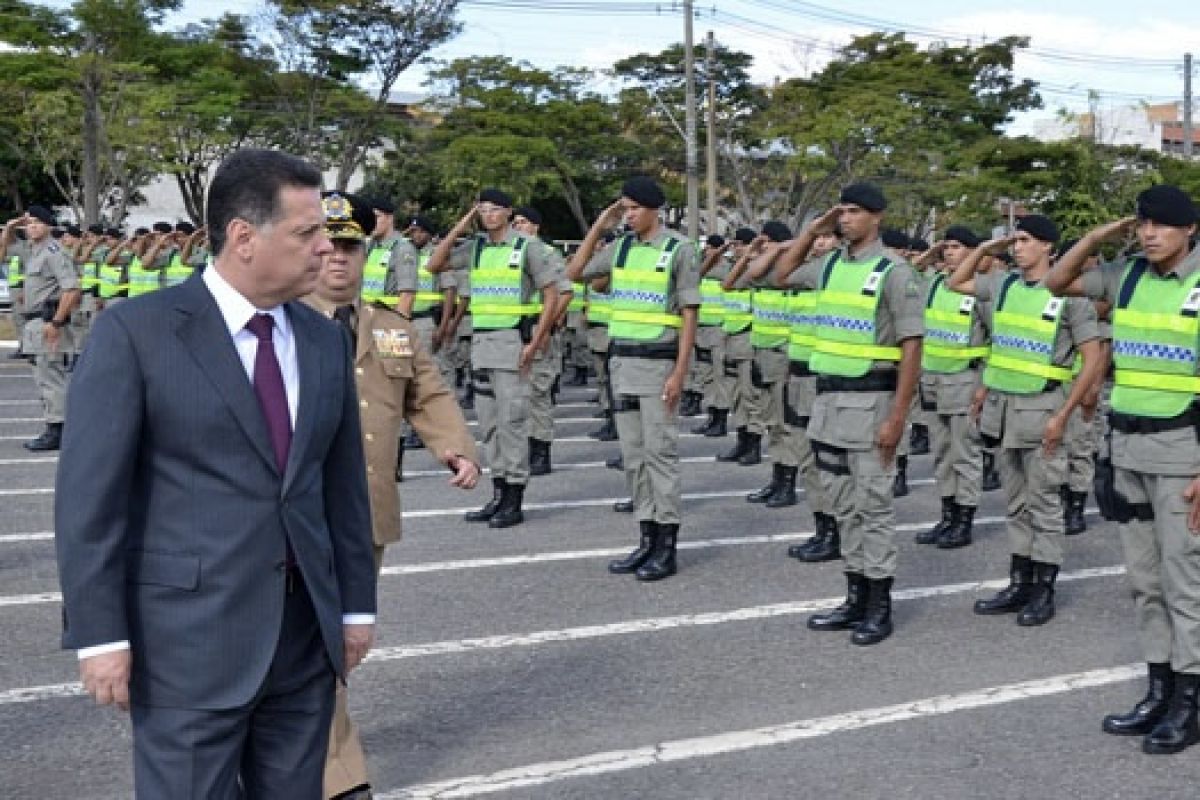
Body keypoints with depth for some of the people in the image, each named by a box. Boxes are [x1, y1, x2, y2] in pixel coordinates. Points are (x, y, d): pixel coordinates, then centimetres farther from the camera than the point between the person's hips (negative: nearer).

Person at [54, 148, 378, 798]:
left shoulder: (325, 340, 9)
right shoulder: (134, 331, -8)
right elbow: (90, 493, -9)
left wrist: (356, 603, 12)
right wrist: (100, 634, -12)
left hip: (307, 635, 5)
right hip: (189, 637, -5)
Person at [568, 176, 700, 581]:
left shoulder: (679, 250, -6)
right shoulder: (621, 247, 10)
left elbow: (689, 314, -8)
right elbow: (575, 273, 17)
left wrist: (679, 372, -14)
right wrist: (598, 227, 8)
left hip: (658, 361, -6)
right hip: (622, 360, 6)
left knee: (660, 452, -4)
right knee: (633, 454, 8)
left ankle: (666, 546, 3)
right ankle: (647, 539, 17)